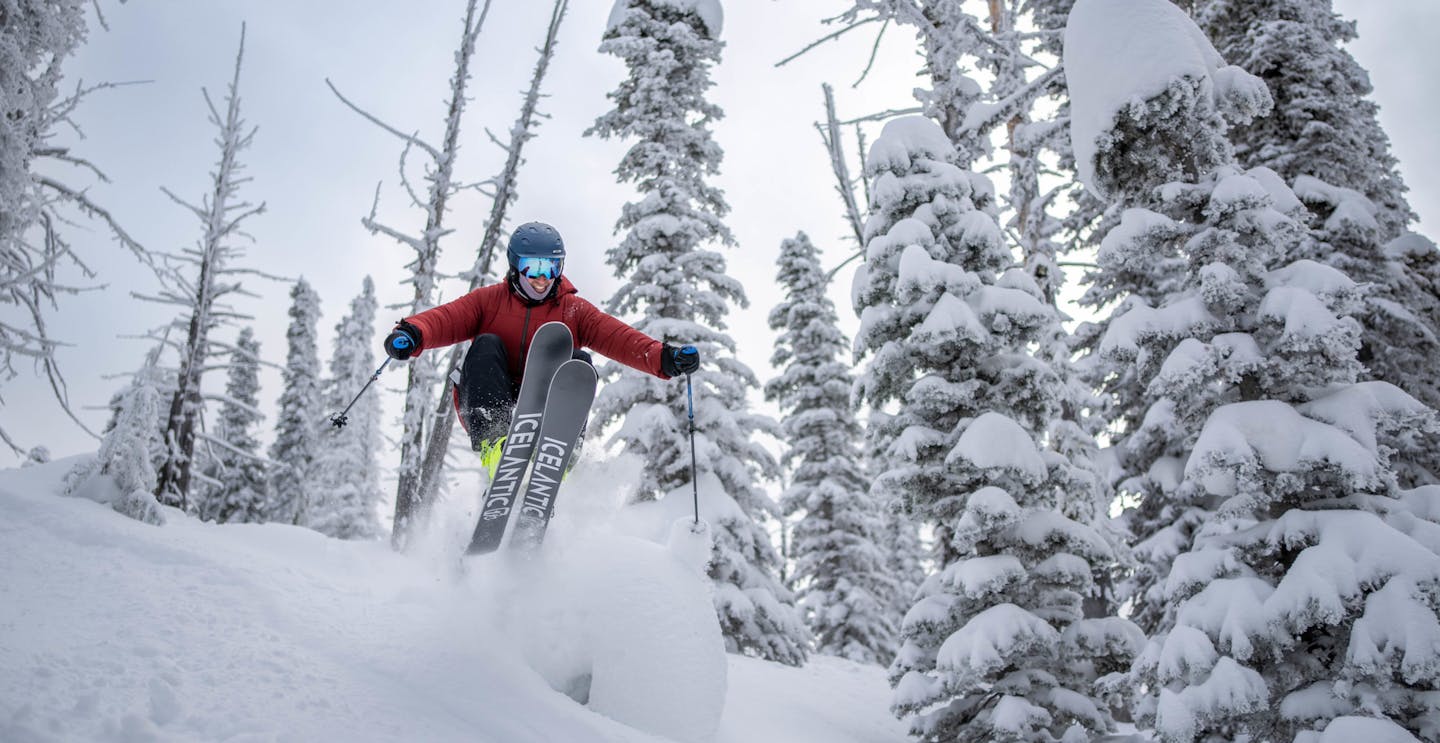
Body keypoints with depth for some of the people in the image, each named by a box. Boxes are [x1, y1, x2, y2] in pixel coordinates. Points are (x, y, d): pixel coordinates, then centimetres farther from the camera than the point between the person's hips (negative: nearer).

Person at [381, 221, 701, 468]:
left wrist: (664, 358, -22)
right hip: (484, 408, 0)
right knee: (486, 346, -23)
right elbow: (446, 318, -7)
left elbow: (618, 337, -4)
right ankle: (491, 438, -42)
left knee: (579, 361, -20)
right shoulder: (490, 299, 10)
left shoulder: (575, 310, 10)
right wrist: (411, 333, -30)